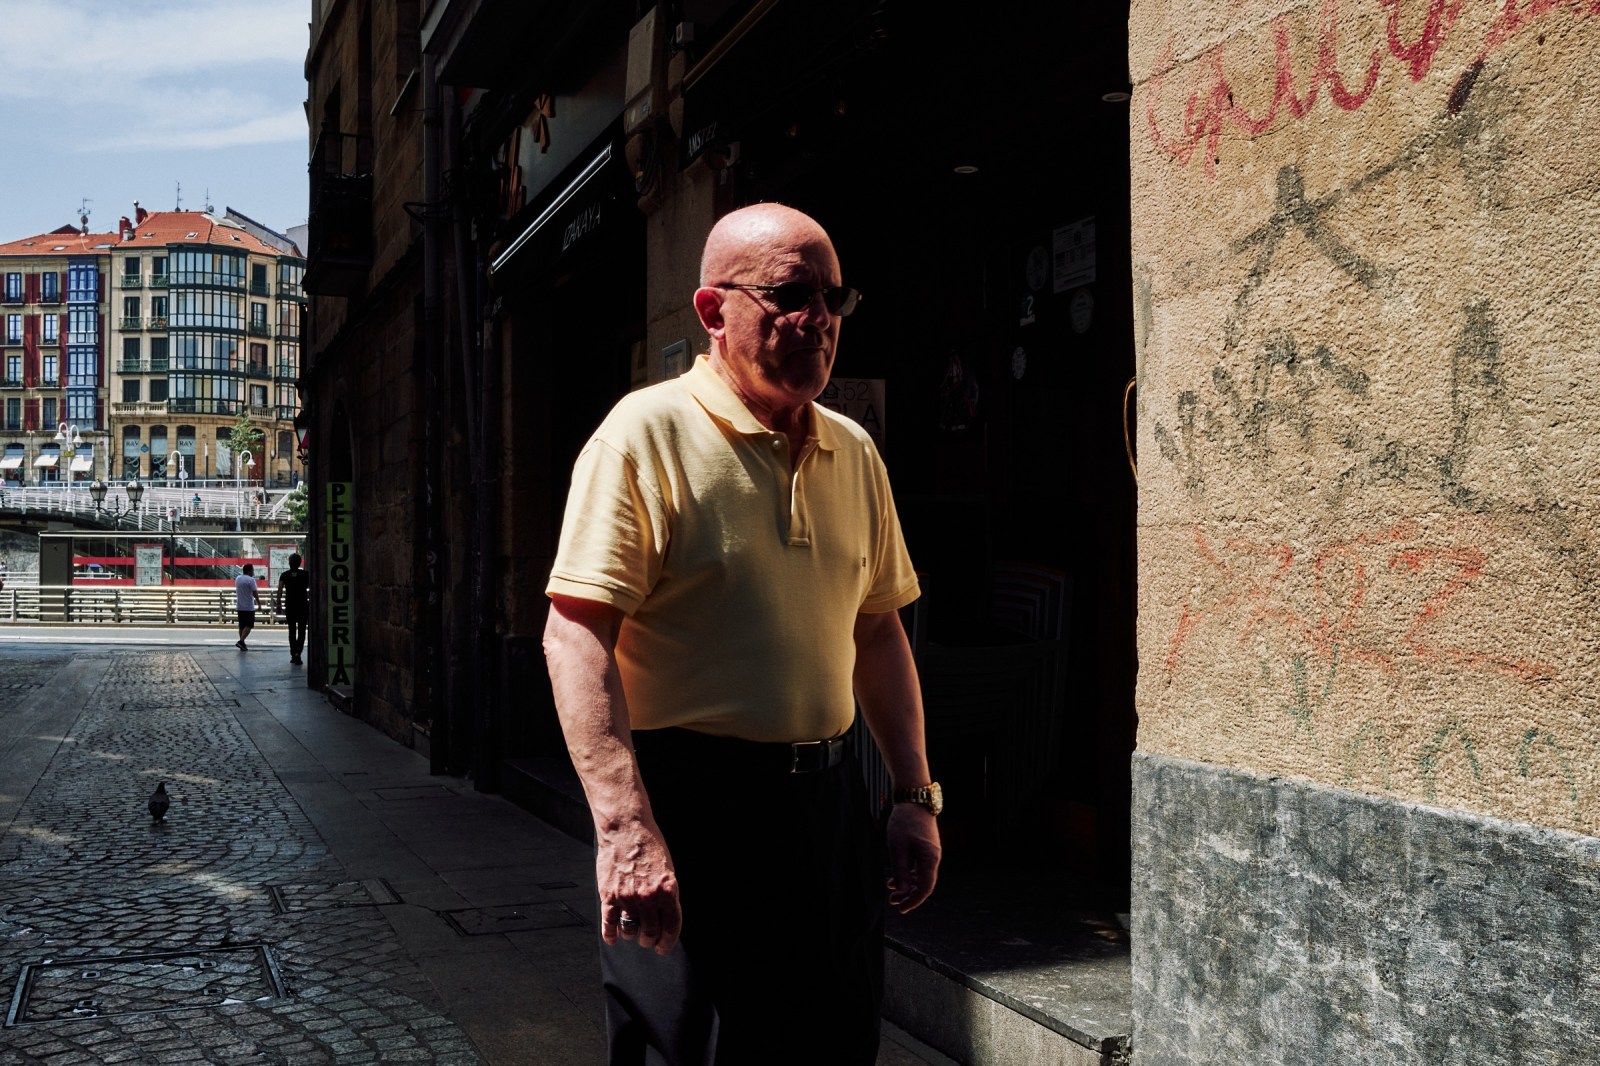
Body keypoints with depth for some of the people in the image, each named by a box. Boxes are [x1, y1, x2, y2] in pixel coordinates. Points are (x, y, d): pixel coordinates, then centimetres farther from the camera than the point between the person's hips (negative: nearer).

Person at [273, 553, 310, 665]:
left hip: (289, 607, 1)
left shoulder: (284, 575, 1)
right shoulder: (306, 574, -1)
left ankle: (293, 655, 11)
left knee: (292, 631, 11)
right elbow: (311, 590, 0)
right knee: (301, 631, 3)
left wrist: (278, 605, -1)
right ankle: (297, 652, -16)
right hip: (303, 606, -1)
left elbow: (279, 591, -5)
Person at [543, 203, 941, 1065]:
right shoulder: (647, 432, -9)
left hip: (828, 802, 6)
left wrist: (916, 797, 12)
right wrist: (625, 826, -25)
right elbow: (575, 634, -17)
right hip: (689, 804, -6)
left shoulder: (854, 453, 11)